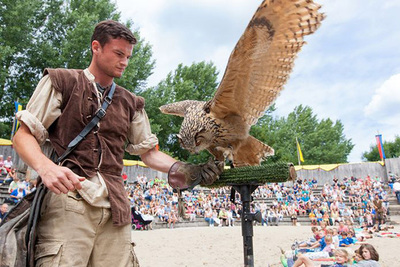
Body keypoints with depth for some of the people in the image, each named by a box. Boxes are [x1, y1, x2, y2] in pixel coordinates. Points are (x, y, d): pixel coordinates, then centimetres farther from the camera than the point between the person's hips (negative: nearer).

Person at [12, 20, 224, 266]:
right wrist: (45, 166, -19)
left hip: (115, 202, 4)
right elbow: (24, 135, 3)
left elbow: (148, 151, 19)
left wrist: (184, 170, 0)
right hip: (68, 195, -4)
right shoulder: (61, 82, 8)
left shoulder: (131, 103, 19)